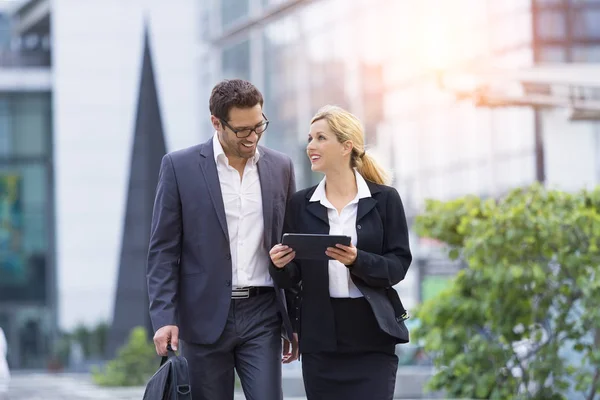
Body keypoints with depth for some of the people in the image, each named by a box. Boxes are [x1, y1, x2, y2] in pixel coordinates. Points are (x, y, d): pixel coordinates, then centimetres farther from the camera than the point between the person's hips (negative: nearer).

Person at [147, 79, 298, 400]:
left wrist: (295, 321, 11)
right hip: (205, 316, -2)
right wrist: (164, 318, -12)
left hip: (261, 315, 2)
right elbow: (163, 250, -2)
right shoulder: (179, 166, -2)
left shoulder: (280, 167, 7)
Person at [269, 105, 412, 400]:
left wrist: (358, 261, -21)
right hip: (319, 340, 3)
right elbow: (290, 279, 9)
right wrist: (280, 265, -14)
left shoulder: (384, 199, 1)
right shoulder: (301, 204, 8)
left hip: (372, 339, -3)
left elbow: (399, 264, -3)